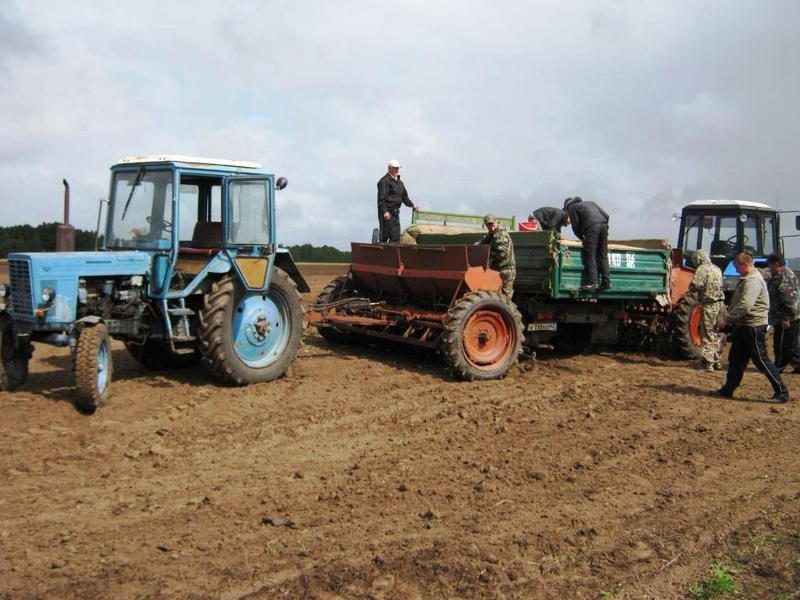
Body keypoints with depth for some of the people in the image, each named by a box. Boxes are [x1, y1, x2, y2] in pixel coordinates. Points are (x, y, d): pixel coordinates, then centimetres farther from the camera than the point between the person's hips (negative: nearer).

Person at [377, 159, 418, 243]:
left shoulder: (399, 182, 19)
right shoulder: (384, 181, -9)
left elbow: (404, 196, 30)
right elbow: (381, 198, -16)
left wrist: (412, 205, 23)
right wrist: (385, 211, -23)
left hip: (395, 212, 8)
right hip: (387, 212, -8)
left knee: (396, 236, 5)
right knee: (385, 235, -6)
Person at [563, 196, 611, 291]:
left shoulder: (572, 207, 17)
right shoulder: (590, 202, 35)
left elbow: (575, 225, 8)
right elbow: (606, 215, 26)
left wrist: (582, 238, 21)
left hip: (591, 227, -6)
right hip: (603, 225, 6)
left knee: (590, 255, -6)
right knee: (603, 255, 8)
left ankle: (592, 282, -14)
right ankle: (606, 282, 4)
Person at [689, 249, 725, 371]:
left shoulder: (702, 269, -10)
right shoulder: (717, 269, 15)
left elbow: (695, 286, -20)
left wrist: (692, 287, 0)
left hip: (709, 306, -8)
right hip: (720, 304, 8)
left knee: (707, 335, -1)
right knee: (716, 334, 17)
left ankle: (708, 362, -1)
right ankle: (716, 361, 23)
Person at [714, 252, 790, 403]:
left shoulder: (753, 280, -19)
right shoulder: (746, 279, 15)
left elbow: (744, 306, -29)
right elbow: (737, 303, 20)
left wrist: (728, 320, -19)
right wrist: (730, 322, 11)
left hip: (753, 326, -10)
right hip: (743, 326, 10)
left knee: (761, 360, -4)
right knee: (736, 359, 14)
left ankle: (782, 392, 4)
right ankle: (727, 390, 22)